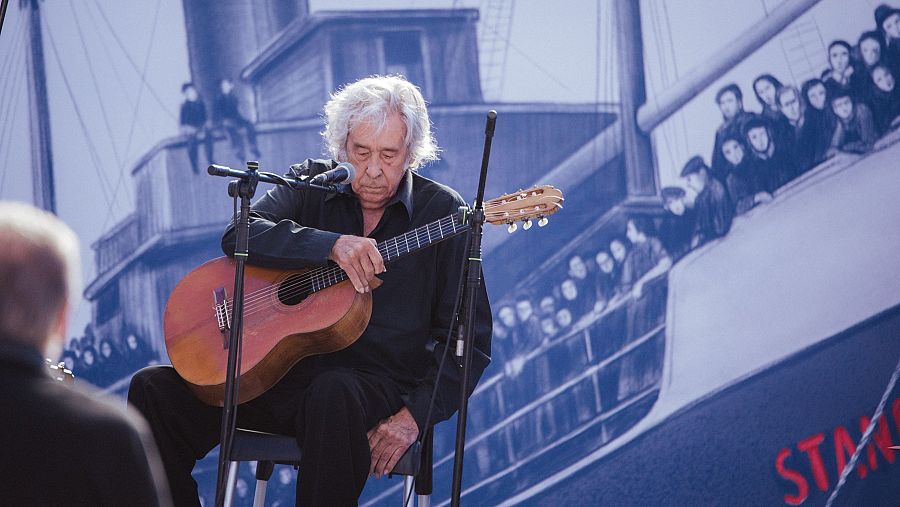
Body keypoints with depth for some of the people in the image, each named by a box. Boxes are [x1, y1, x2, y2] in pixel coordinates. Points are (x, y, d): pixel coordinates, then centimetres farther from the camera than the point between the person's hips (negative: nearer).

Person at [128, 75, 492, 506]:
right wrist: (330, 244, -25)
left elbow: (470, 340, -2)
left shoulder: (442, 211, 1)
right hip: (279, 371, 4)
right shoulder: (312, 185, 9)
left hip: (376, 386, -4)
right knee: (152, 389, -13)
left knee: (335, 394, -40)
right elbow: (238, 236, -10)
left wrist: (415, 415, -16)